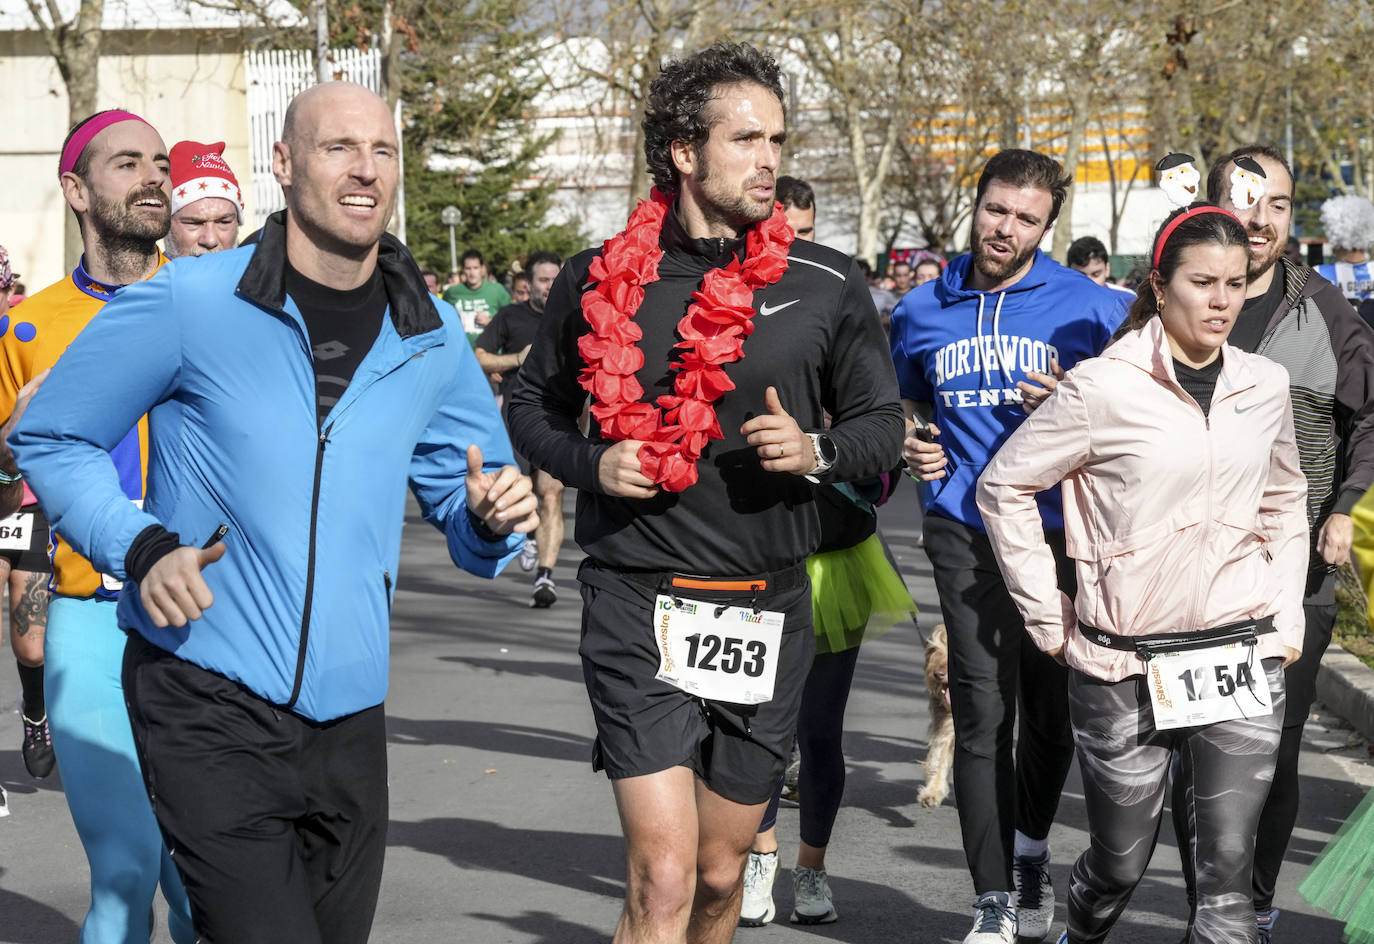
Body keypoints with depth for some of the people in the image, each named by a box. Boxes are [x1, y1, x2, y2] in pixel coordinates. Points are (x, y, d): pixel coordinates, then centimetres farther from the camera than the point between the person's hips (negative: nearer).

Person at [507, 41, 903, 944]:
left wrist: (817, 450, -11)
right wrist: (590, 463, -6)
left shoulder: (828, 286, 2)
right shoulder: (600, 281, 1)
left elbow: (883, 422, 10)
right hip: (638, 605, -2)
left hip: (767, 608, 2)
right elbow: (534, 405, 15)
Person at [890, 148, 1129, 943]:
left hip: (1059, 528, 0)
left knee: (1052, 712, 10)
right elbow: (906, 403, 27)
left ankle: (1031, 849, 38)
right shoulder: (923, 312, 9)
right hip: (967, 530, 1)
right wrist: (913, 445, 6)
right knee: (983, 714, -7)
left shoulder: (1093, 307, 0)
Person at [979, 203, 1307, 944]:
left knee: (1227, 872, -4)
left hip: (1242, 661, 3)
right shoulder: (1103, 388, -7)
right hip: (1125, 667, -3)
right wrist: (1048, 617, 0)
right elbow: (1003, 487, 0)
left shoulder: (1265, 386, 7)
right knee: (1119, 862, 10)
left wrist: (1287, 616, 13)